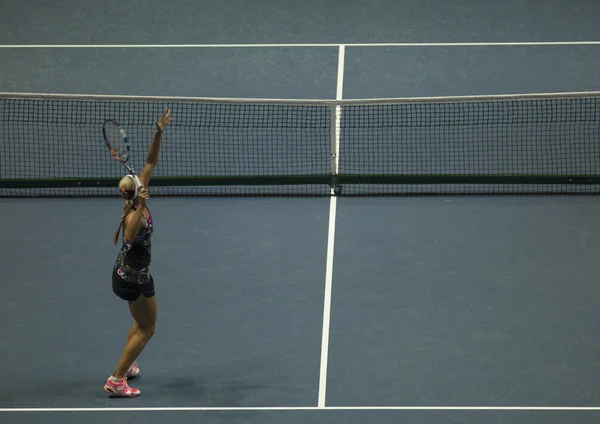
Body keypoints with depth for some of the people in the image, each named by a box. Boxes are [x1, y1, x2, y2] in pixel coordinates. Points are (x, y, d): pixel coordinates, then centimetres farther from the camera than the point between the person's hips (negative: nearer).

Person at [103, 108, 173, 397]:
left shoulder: (138, 201, -10)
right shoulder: (134, 215, -32)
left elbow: (150, 162, -5)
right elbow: (129, 237, -57)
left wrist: (159, 134, -15)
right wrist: (139, 207, -61)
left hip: (125, 273, 9)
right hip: (134, 278, -9)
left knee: (142, 323, 27)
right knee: (146, 329, 6)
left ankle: (126, 366, 38)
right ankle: (116, 381, 6)